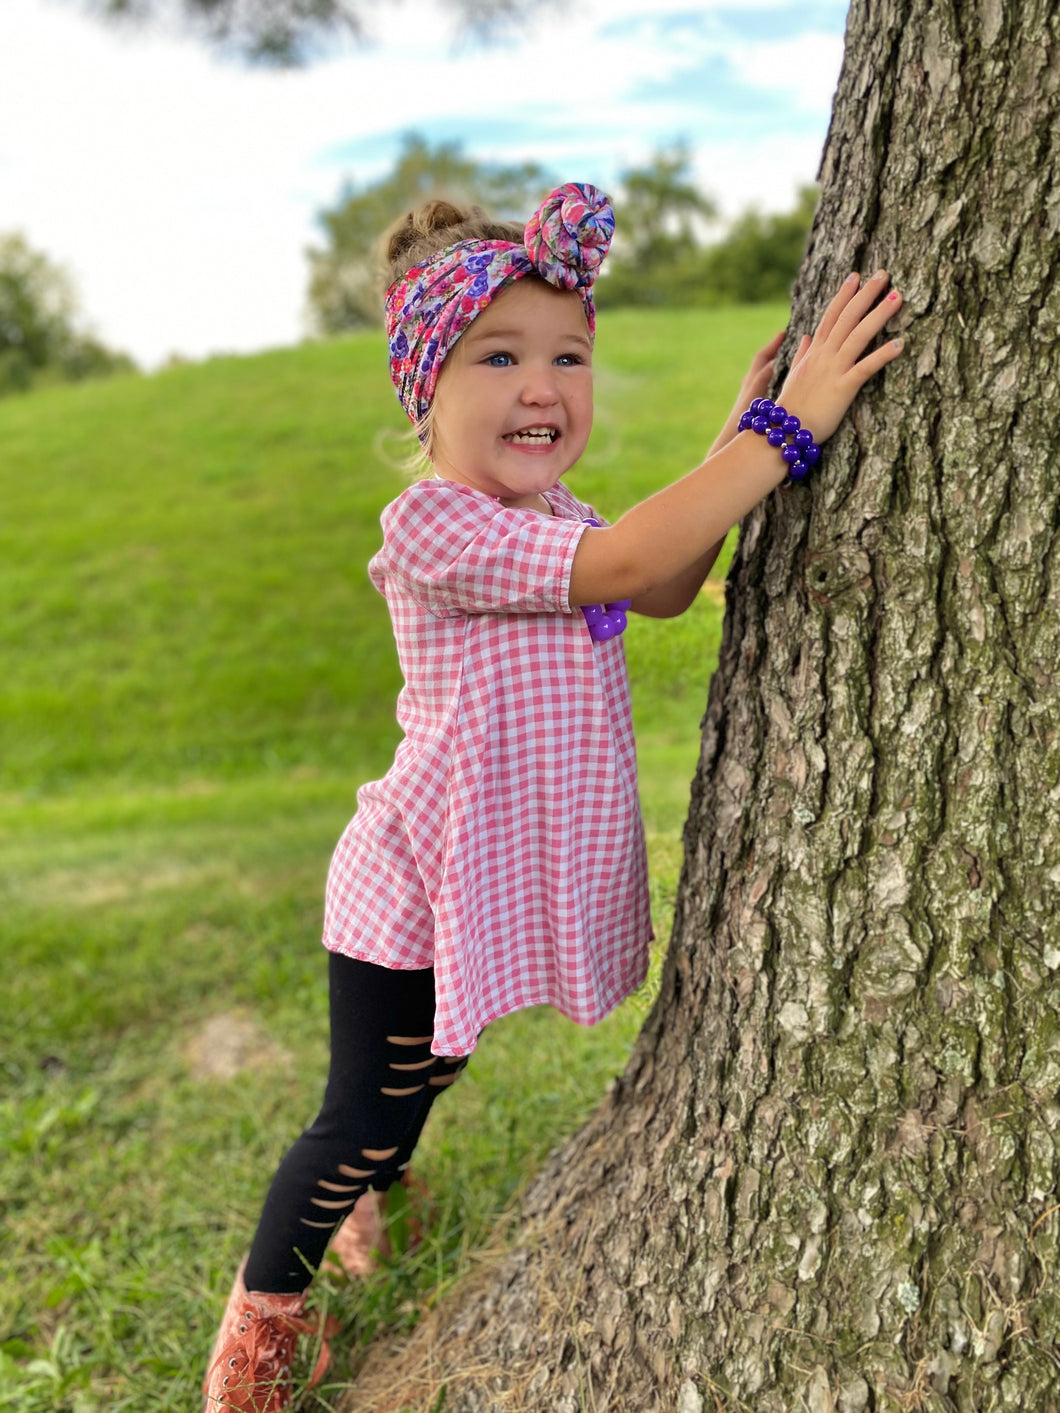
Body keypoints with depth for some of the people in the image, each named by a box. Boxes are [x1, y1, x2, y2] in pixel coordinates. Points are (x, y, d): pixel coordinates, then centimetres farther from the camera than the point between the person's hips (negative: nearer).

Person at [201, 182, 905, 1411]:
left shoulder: (549, 512, 3)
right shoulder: (434, 523, -27)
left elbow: (664, 592, 14)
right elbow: (623, 562, -36)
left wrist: (737, 436, 2)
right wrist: (790, 425, -33)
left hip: (510, 879, 8)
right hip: (413, 893, -8)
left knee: (424, 1077, 29)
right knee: (363, 1117, 8)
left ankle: (360, 1203, 59)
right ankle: (260, 1310, 35)